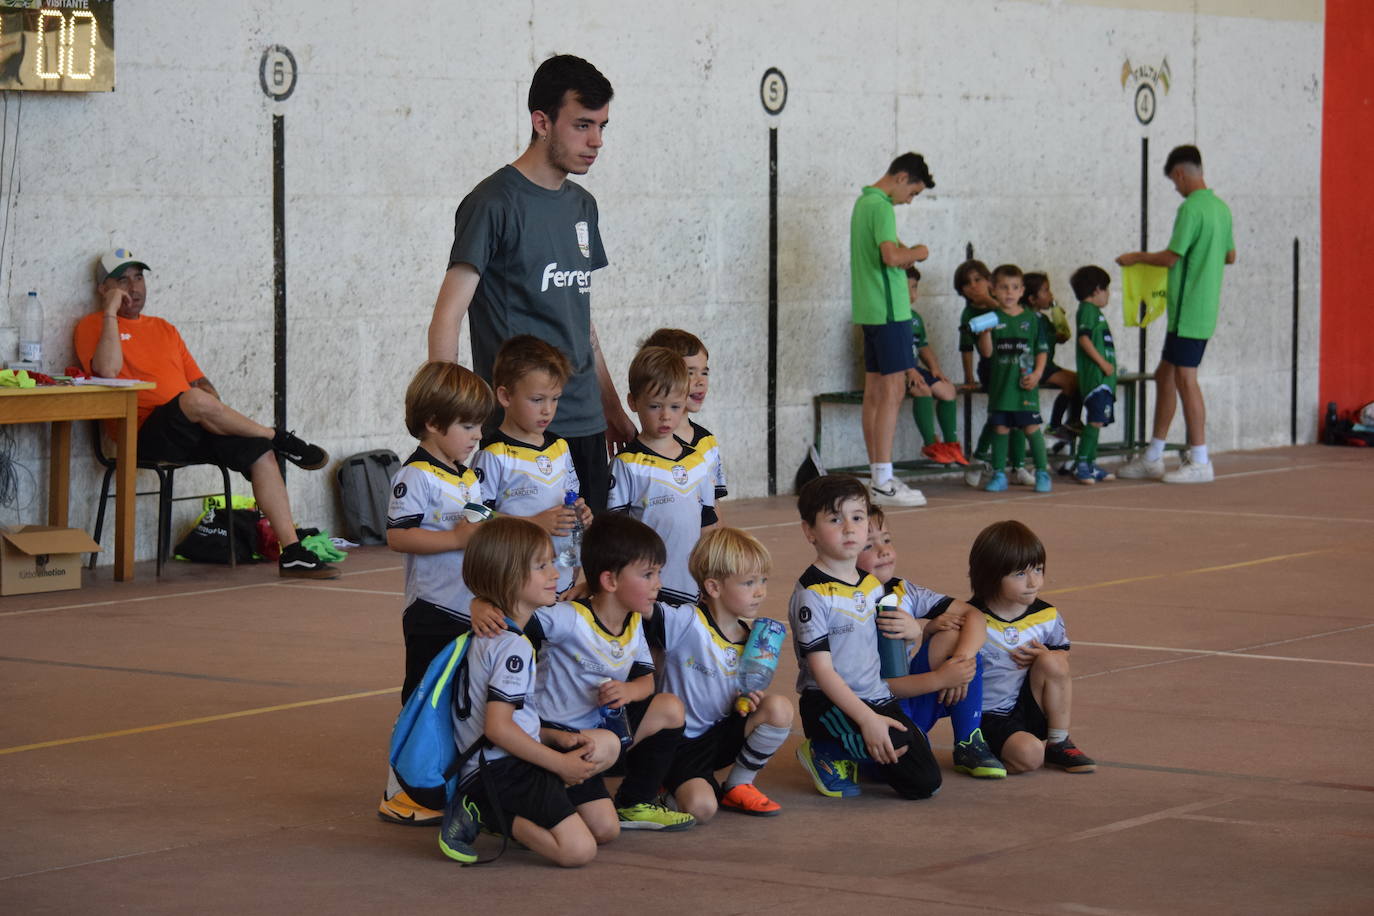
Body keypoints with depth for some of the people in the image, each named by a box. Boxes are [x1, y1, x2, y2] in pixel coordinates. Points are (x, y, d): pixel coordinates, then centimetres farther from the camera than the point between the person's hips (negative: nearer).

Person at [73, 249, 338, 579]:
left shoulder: (164, 329, 27)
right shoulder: (93, 326, 7)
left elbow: (199, 381, 26)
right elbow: (108, 370, -14)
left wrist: (215, 410, 4)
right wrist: (110, 312, -10)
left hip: (191, 433, 7)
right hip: (146, 434, -7)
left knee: (260, 451, -14)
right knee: (195, 400, -35)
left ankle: (292, 553, -17)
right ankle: (280, 439, -13)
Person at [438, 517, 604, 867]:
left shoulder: (487, 635, 17)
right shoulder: (513, 647, -15)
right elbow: (498, 727, -22)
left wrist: (557, 739, 13)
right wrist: (560, 763, -14)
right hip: (503, 770, -10)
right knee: (579, 849, -22)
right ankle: (483, 813, -10)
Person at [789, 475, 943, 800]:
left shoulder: (873, 585, 11)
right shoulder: (812, 594, -14)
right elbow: (822, 669, -18)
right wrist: (867, 719, -24)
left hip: (878, 698, 8)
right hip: (829, 704, -8)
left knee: (925, 782, 0)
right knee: (898, 746, -31)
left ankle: (851, 757, 17)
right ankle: (825, 754, -7)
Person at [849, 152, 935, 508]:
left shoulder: (863, 201, 17)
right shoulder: (881, 207, -14)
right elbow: (891, 256, -25)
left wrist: (903, 254, 9)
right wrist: (916, 253, -7)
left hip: (870, 312, 10)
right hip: (889, 310, -10)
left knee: (874, 391, 10)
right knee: (892, 390, -10)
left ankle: (877, 478, 14)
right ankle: (884, 483, -12)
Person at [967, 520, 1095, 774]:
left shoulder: (1047, 616, 0)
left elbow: (1063, 653, 16)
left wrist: (1047, 657, -9)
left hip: (1029, 708, 5)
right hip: (988, 717, -5)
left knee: (1053, 662, -22)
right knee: (1029, 755, -32)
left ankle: (1059, 743, -5)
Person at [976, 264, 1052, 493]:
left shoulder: (1031, 319, 5)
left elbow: (1041, 350, 7)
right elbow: (986, 352, -3)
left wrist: (1036, 374, -6)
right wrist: (986, 333, -20)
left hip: (1025, 384, -1)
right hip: (1000, 384, 1)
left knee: (1032, 427, -3)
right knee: (1000, 427, 4)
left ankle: (1043, 473, 5)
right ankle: (999, 474, 13)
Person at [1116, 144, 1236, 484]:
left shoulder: (1191, 209, -16)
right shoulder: (1220, 207, 12)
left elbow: (1171, 258, -17)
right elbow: (1230, 255, 22)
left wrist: (1138, 257, -1)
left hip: (1188, 311, -10)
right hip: (1204, 310, 10)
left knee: (1185, 378, -6)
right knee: (1165, 375, 14)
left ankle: (1199, 462, -4)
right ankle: (1152, 458, 18)